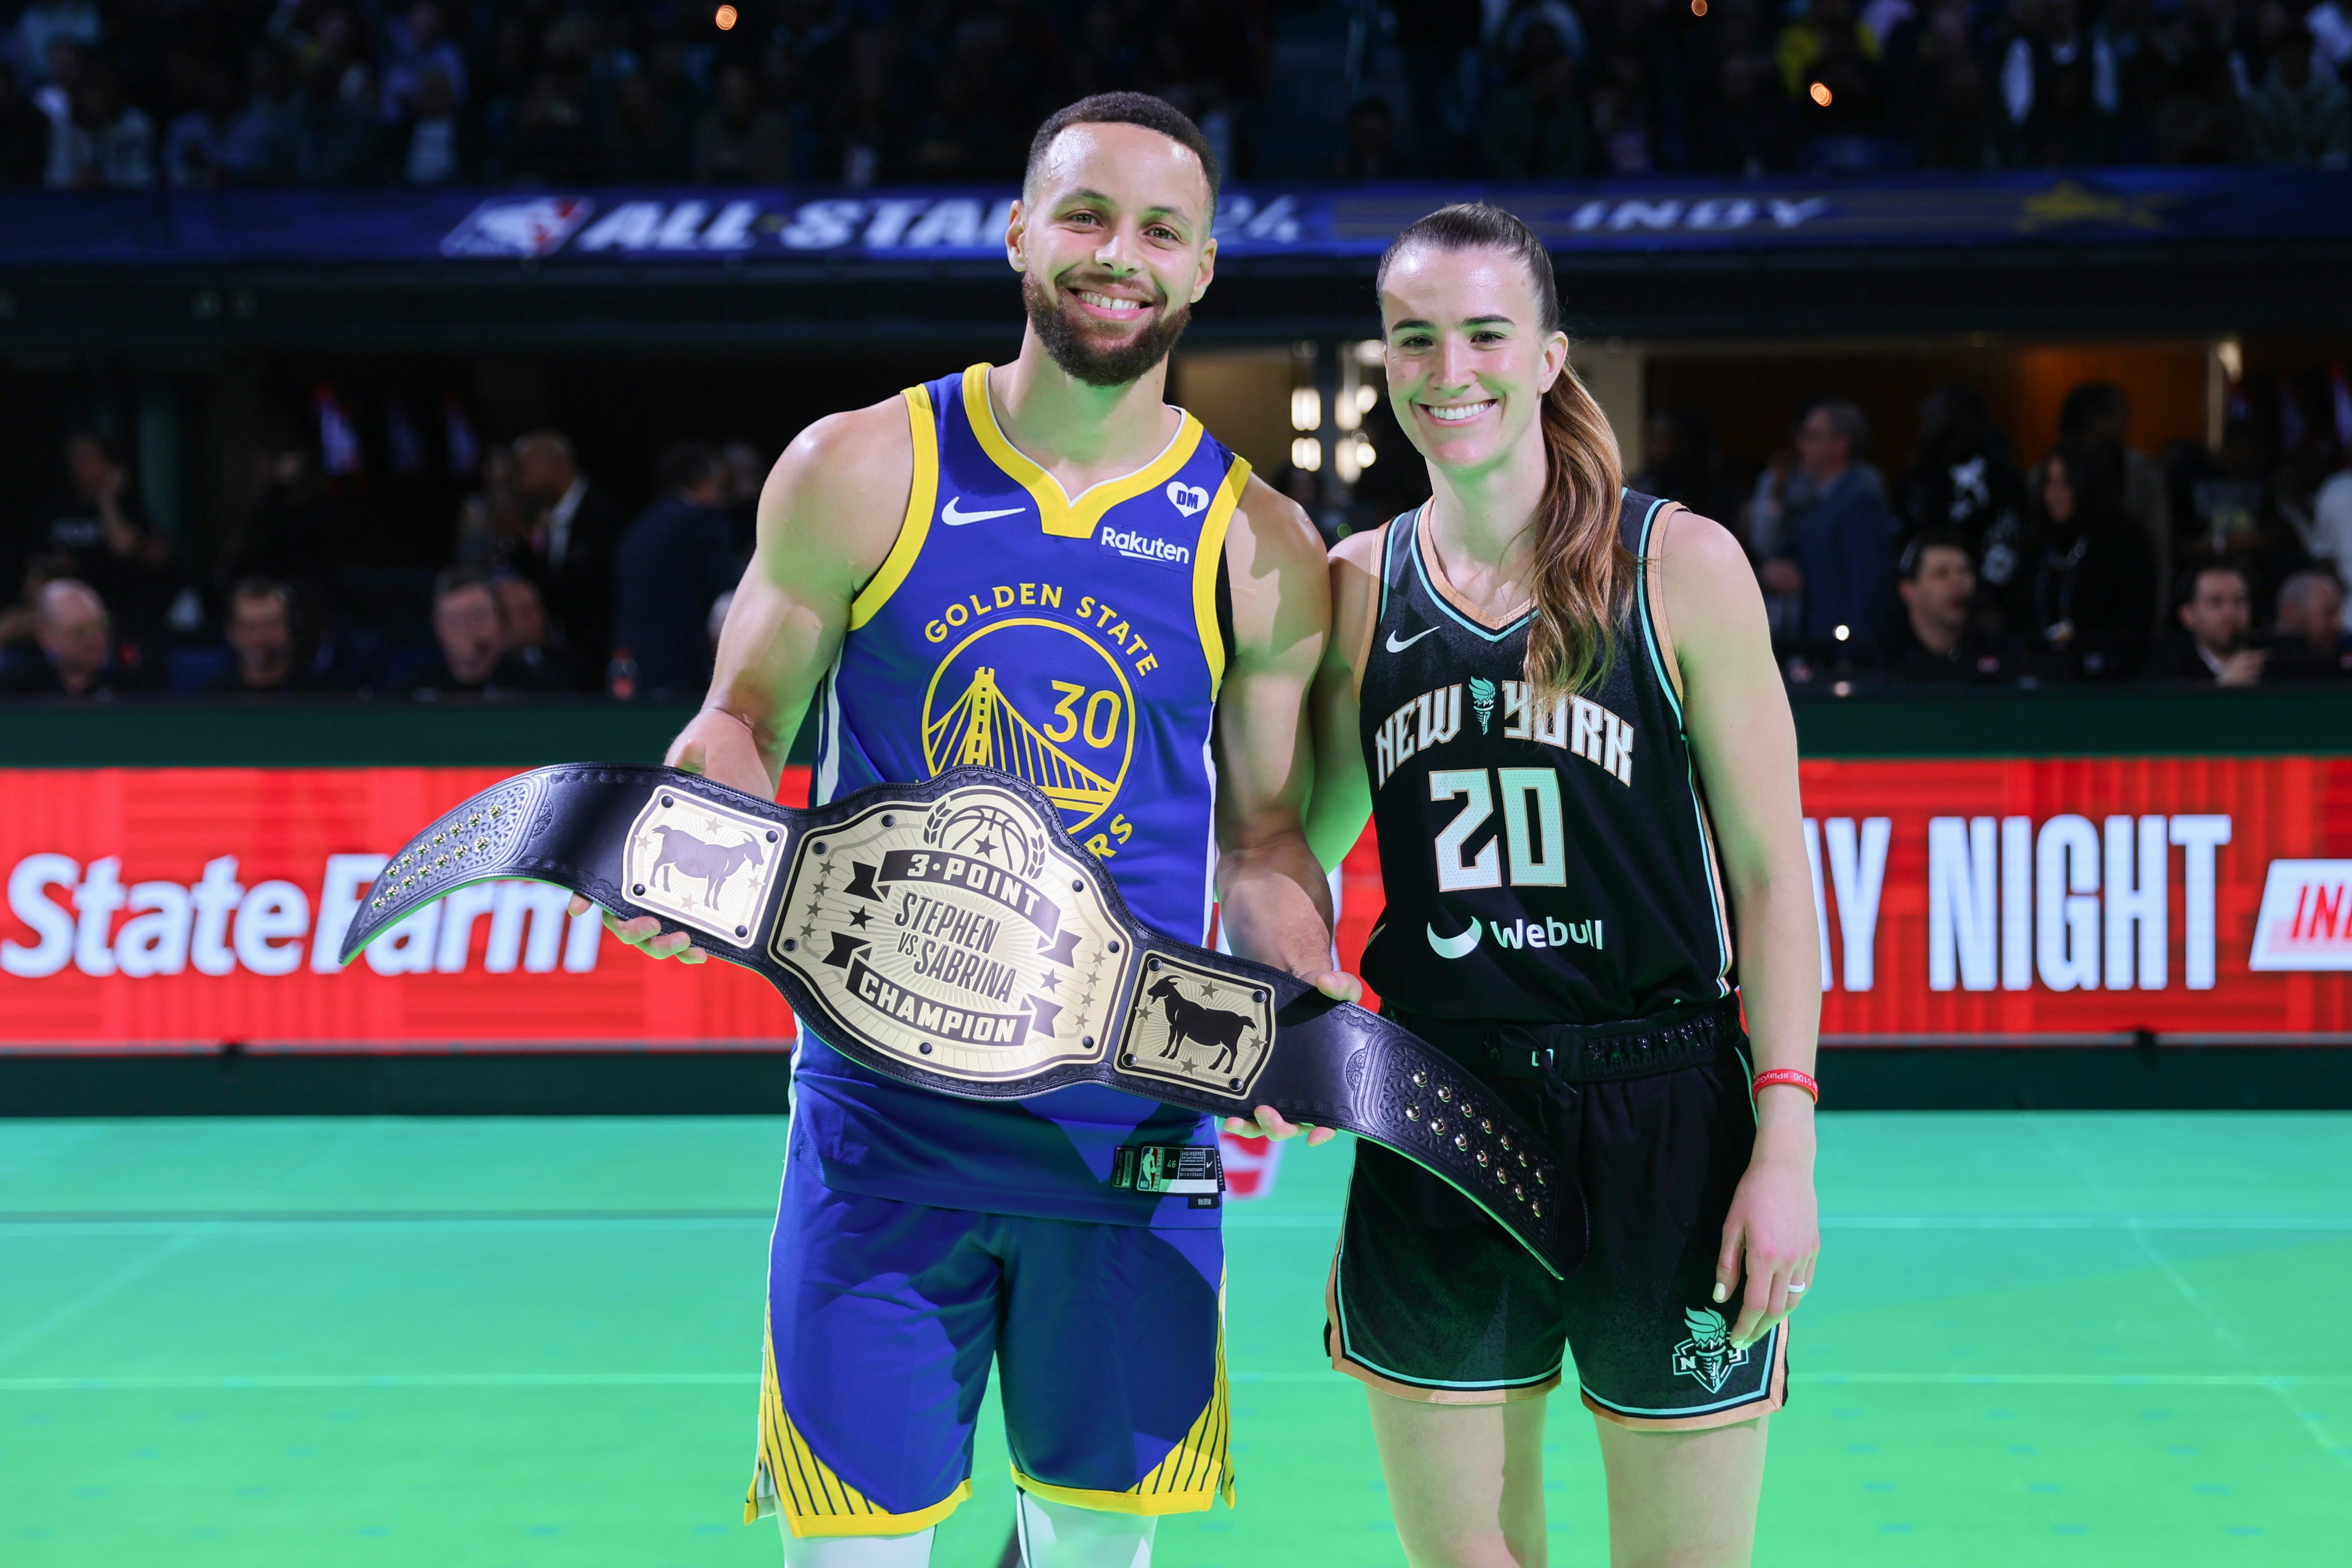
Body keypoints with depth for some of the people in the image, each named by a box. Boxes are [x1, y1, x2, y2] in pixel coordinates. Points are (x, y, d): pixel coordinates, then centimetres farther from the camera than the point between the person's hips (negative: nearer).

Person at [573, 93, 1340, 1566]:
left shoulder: (1259, 546, 2)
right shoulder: (860, 472, -1)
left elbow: (1264, 835, 9)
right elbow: (745, 722, 6)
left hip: (1132, 1136, 2)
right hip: (884, 1118, -1)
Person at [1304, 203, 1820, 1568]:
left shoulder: (1682, 567, -5)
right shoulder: (1358, 588, 5)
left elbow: (1770, 868, -4)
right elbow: (1306, 847, 16)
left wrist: (1785, 1147, -10)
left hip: (1664, 1123, -3)